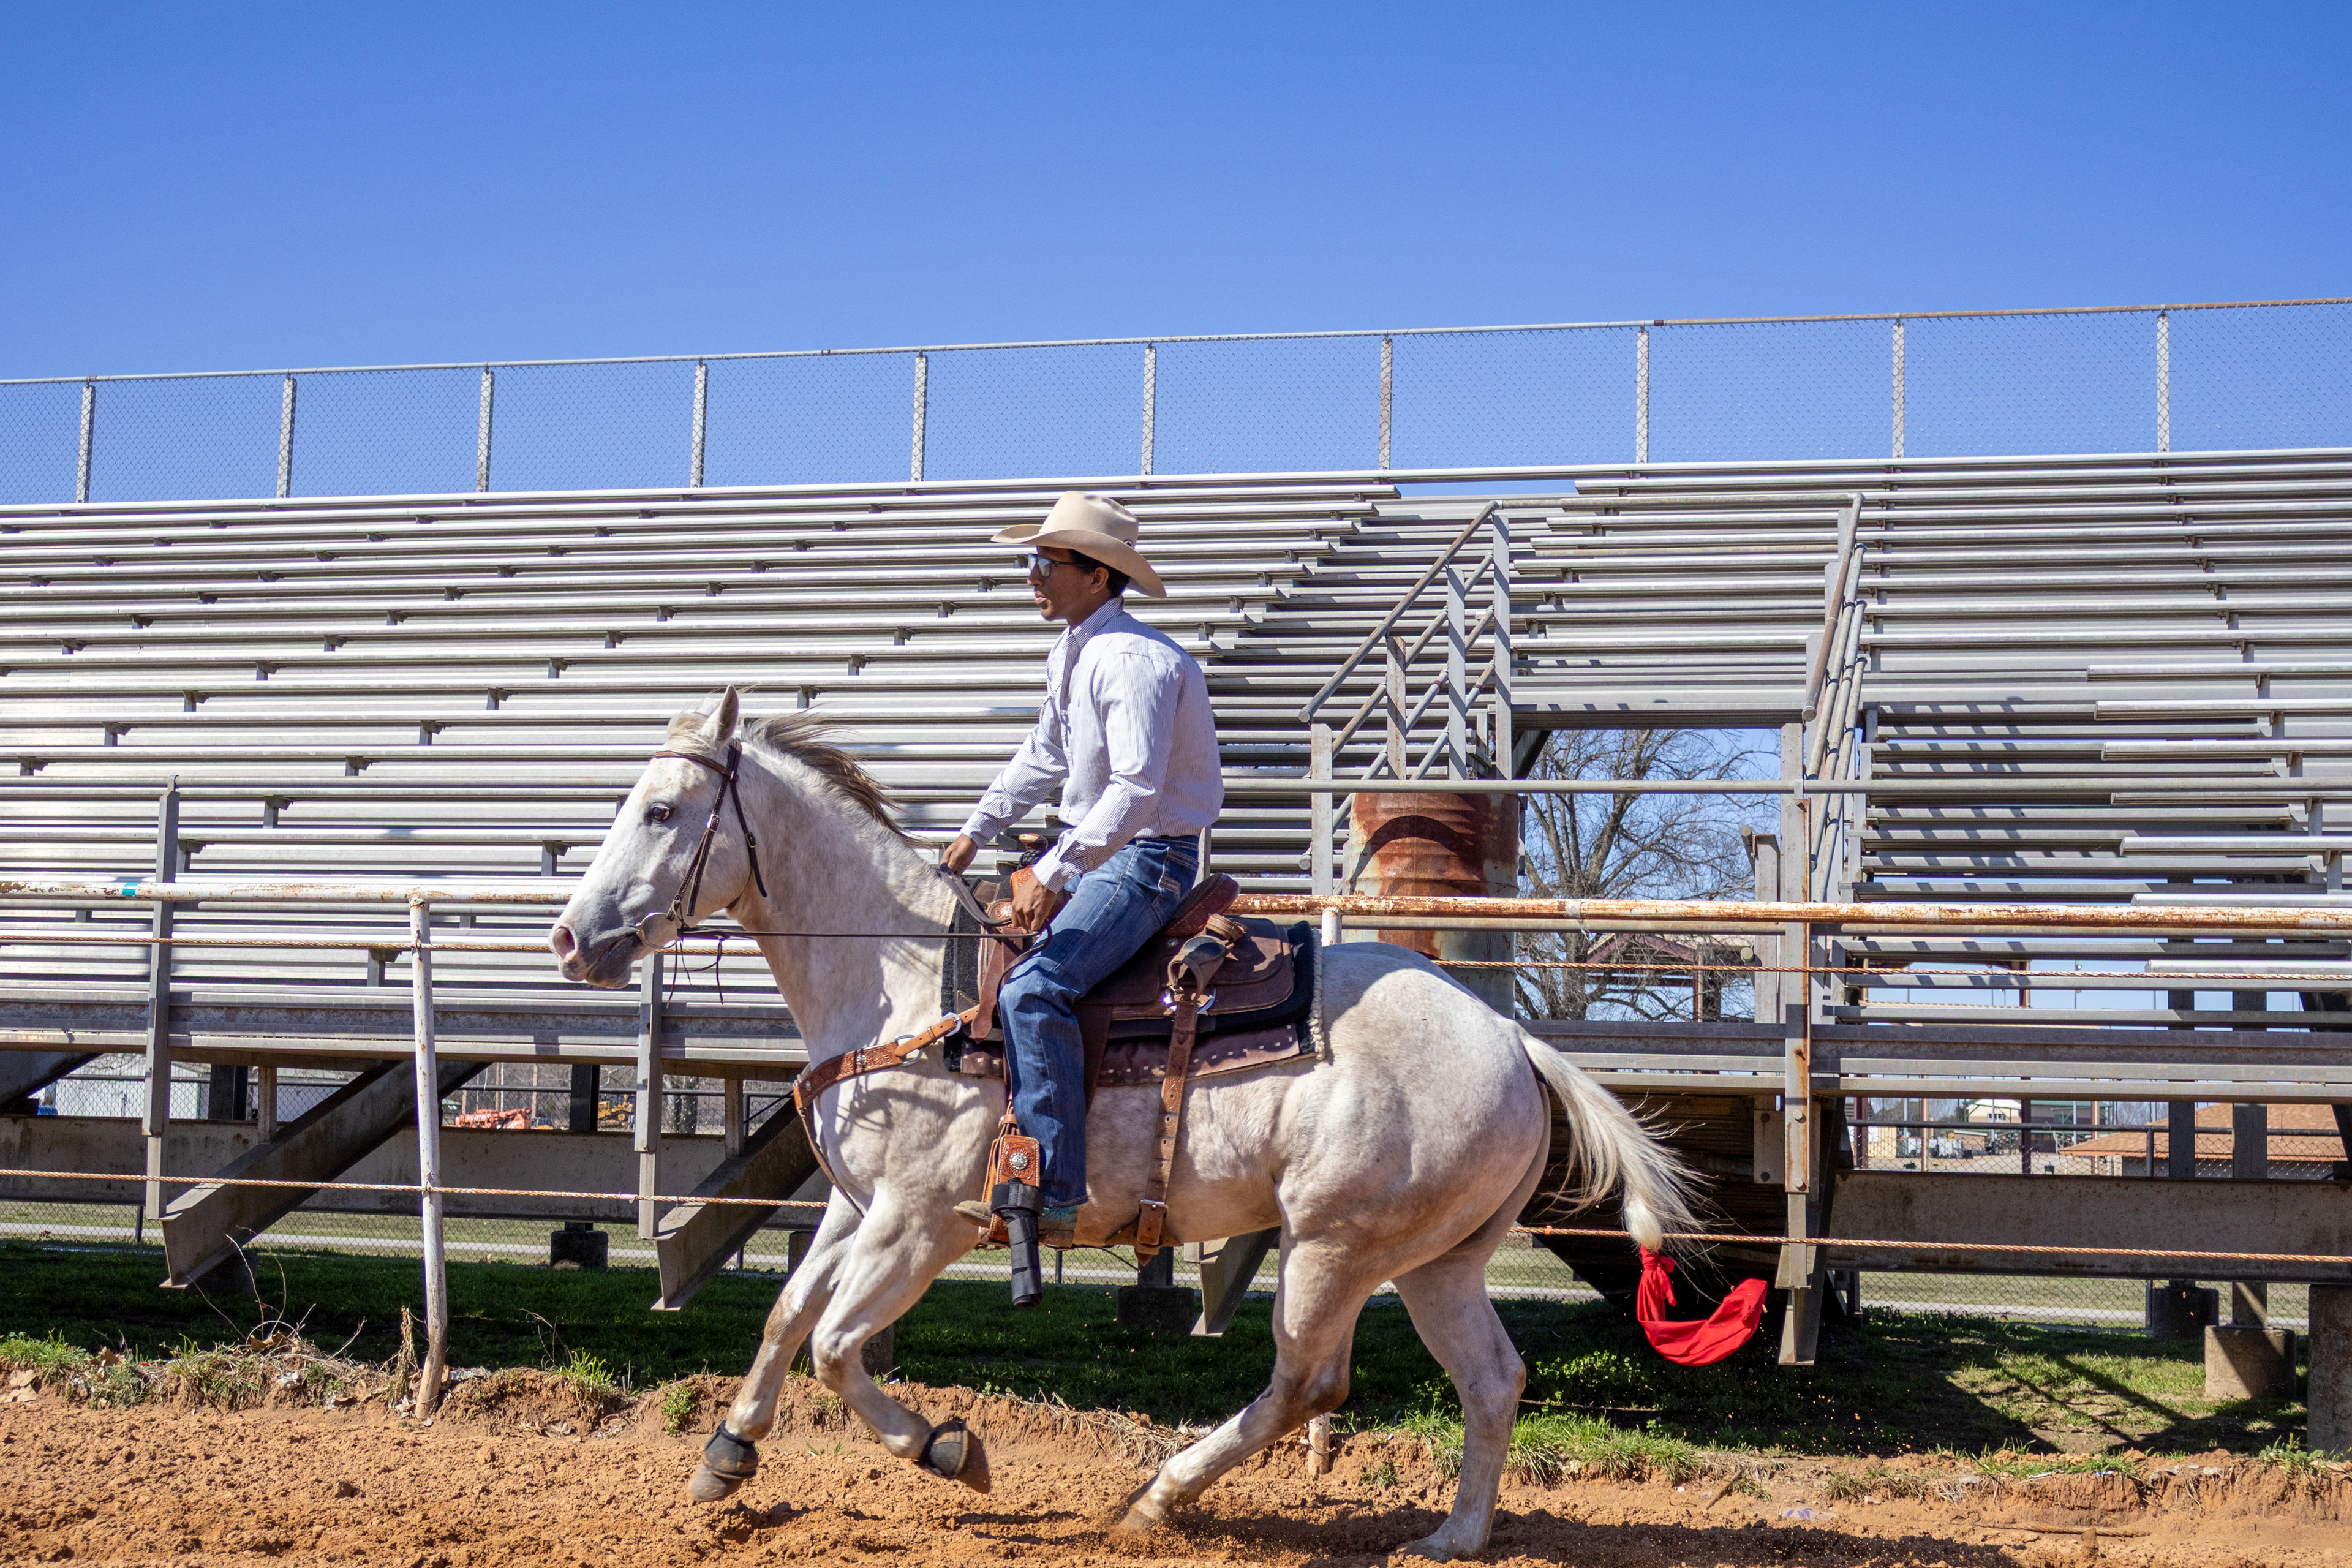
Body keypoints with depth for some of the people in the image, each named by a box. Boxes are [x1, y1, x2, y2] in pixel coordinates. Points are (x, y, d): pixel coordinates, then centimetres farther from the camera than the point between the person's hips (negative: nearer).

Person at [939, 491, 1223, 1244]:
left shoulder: (1135, 661, -21)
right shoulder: (1070, 652, 11)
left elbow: (1137, 789, -29)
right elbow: (1043, 757, 24)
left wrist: (1054, 876, -32)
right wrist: (977, 830, 19)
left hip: (1145, 860, -10)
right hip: (1087, 844, 10)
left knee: (1034, 991, -26)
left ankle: (1055, 1194, -25)